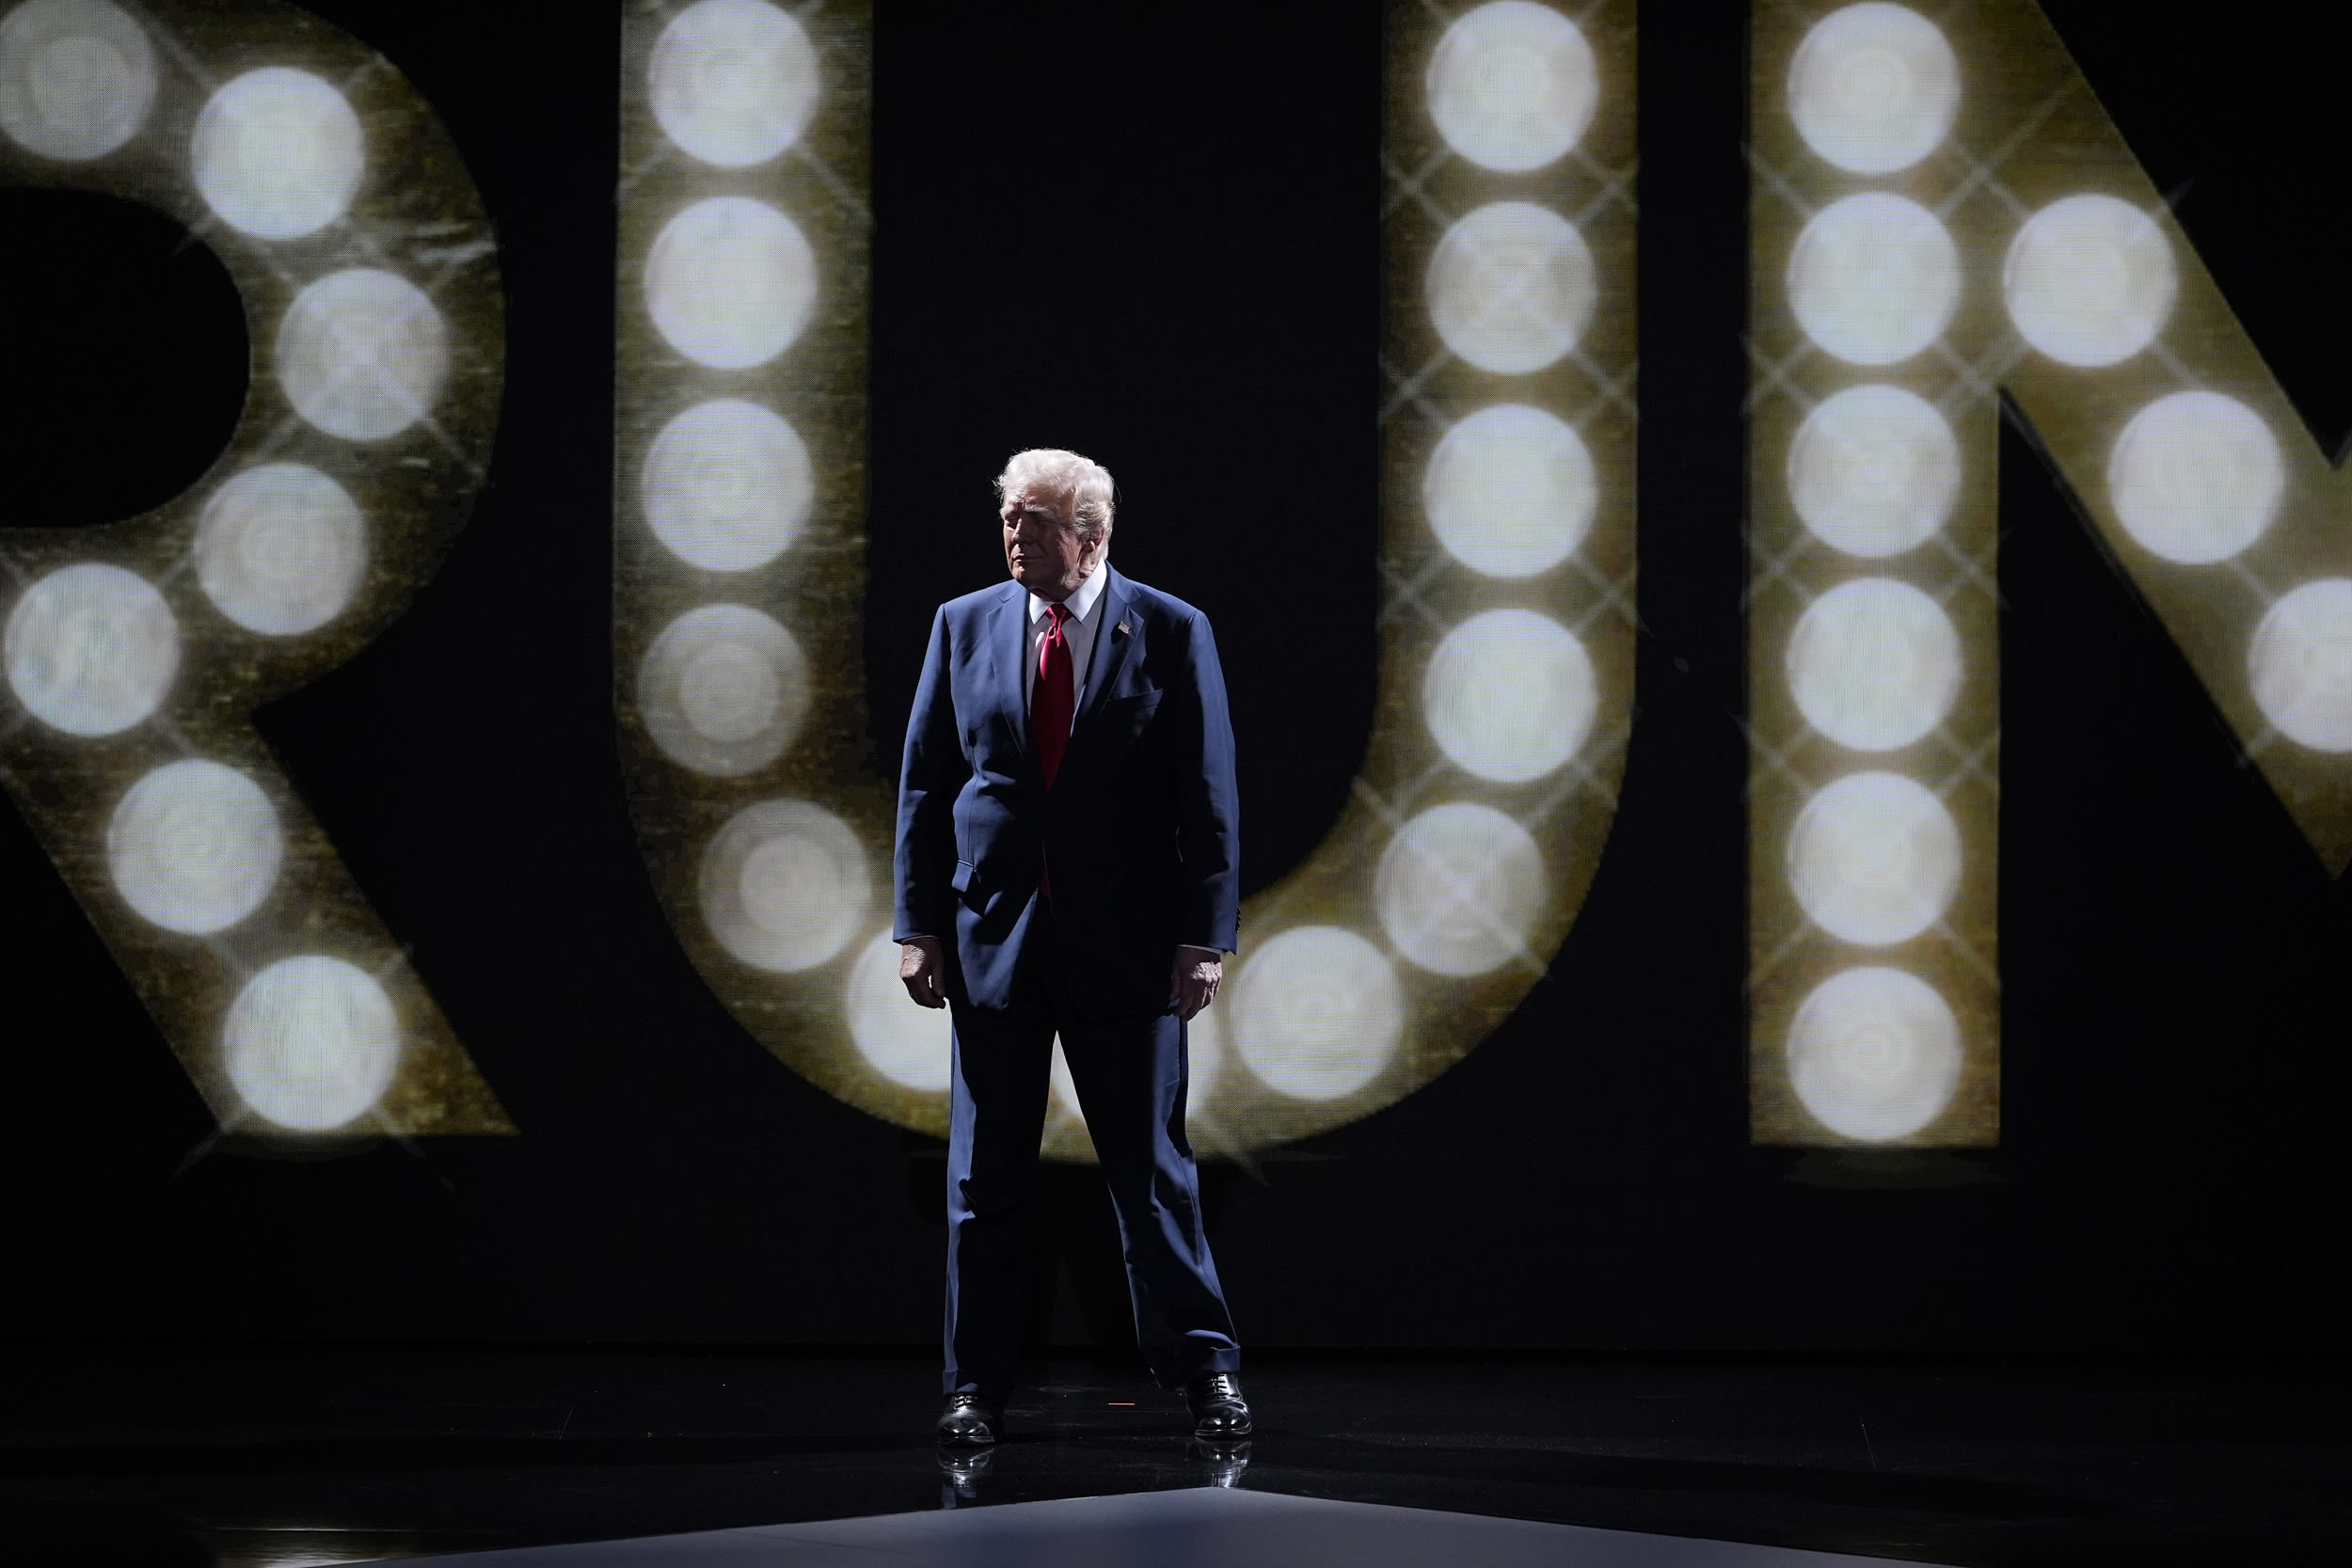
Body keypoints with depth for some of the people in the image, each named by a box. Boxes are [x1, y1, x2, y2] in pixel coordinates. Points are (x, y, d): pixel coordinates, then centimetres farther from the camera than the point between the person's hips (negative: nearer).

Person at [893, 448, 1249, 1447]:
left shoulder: (1170, 633, -1)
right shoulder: (964, 627, 6)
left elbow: (1208, 795, -2)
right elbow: (925, 784, 7)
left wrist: (1205, 936, -8)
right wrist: (920, 924, 1)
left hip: (1125, 944, -2)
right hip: (992, 940, 2)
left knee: (1150, 1166, 2)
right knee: (983, 1176, 6)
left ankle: (1201, 1366, 14)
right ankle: (977, 1388, 14)